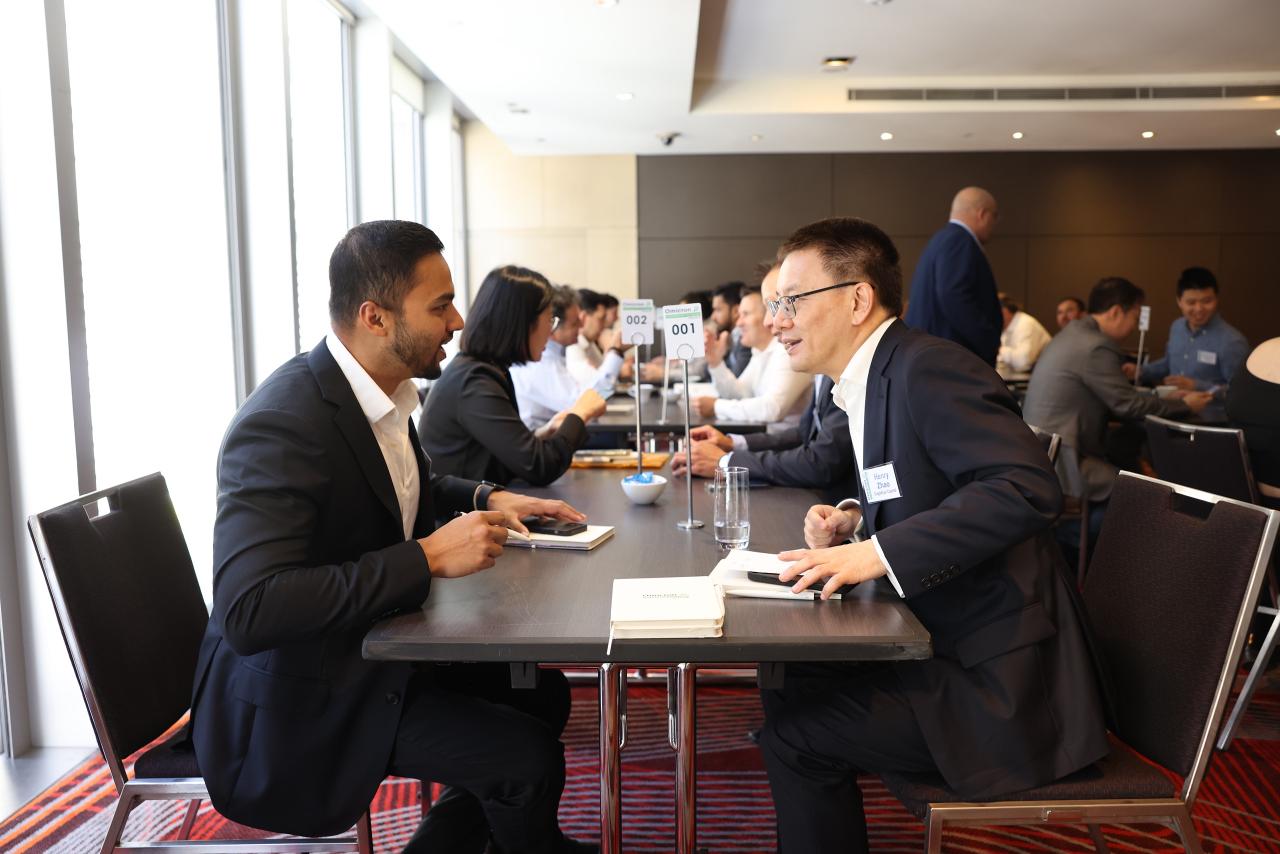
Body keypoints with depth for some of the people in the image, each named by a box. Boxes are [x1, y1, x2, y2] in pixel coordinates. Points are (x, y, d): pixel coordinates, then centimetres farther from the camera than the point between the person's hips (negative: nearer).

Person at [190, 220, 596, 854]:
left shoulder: (386, 391, -1)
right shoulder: (280, 424, -27)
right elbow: (249, 611, -35)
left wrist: (486, 498, 2)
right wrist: (429, 558, -32)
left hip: (374, 647, 9)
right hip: (296, 703, -9)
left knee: (543, 693, 10)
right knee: (529, 757, -15)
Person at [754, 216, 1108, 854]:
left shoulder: (928, 368, -18)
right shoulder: (868, 382, 10)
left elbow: (1027, 487, -30)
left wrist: (878, 552, -32)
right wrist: (858, 520, 5)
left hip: (999, 683, -9)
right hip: (944, 647, 9)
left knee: (792, 733, -12)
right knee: (788, 687, 8)